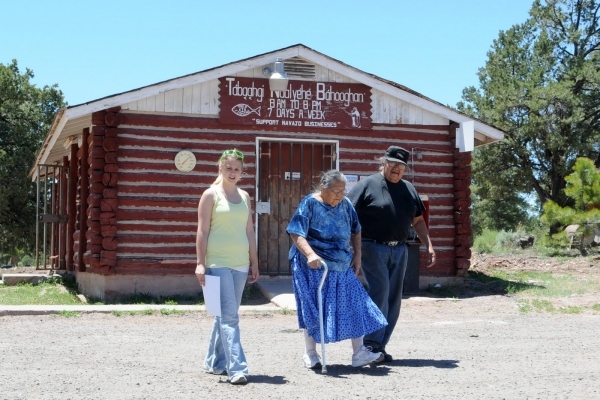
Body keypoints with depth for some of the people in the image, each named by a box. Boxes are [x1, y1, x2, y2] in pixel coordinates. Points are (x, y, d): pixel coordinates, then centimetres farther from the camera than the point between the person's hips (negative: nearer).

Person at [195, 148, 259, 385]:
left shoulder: (244, 196, 14)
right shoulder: (211, 194, -2)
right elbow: (202, 231, -5)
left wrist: (254, 262, 14)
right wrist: (200, 263, -11)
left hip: (240, 264, 6)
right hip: (218, 263, -6)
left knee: (226, 315, 13)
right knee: (229, 316, -12)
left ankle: (215, 362, 25)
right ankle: (236, 368, -14)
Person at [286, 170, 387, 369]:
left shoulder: (345, 205, 5)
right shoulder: (309, 204, -11)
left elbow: (356, 231, 18)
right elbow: (296, 234, -21)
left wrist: (357, 255, 8)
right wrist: (310, 254, -36)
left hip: (343, 268, 6)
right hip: (314, 268, -5)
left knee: (354, 307, 1)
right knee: (313, 310, 2)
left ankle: (359, 353, 8)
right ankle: (310, 355, 15)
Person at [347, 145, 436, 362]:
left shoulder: (408, 189, 15)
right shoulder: (367, 185, -3)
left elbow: (418, 221, 19)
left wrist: (429, 246, 10)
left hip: (399, 250, 6)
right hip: (373, 248, -6)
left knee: (393, 300, 6)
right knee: (380, 291, -15)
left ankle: (379, 347, 14)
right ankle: (371, 344, -6)